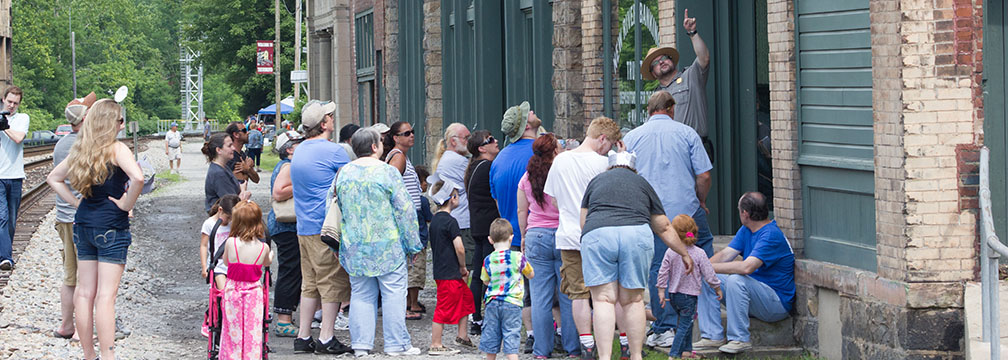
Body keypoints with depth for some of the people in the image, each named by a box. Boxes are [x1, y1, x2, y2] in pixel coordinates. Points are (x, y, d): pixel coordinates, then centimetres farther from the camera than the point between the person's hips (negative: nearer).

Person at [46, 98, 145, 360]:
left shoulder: (80, 150, 8)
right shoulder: (116, 149, -13)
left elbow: (53, 178, 21)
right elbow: (138, 178, -29)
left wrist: (76, 202, 13)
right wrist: (126, 204, -14)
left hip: (84, 222, 7)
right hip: (112, 225, -7)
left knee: (84, 293, 10)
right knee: (106, 295, -7)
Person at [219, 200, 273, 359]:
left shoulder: (231, 243, -14)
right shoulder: (264, 247, -9)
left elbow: (226, 261, 4)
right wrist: (271, 255, 36)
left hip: (233, 291, -1)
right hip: (254, 291, 1)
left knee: (233, 328, 10)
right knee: (253, 329, 8)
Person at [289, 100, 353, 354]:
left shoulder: (298, 151, 14)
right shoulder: (334, 152, -12)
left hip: (304, 227, 8)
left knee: (310, 283, 12)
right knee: (333, 283, -2)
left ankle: (303, 337, 13)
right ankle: (326, 338, -2)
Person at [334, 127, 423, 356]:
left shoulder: (344, 173, 5)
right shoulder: (386, 172, -10)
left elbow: (338, 208, 12)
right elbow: (405, 210, -9)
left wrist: (345, 241, 22)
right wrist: (413, 244, -2)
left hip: (355, 248, 5)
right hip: (387, 246, -5)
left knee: (361, 294, 11)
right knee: (393, 293, 2)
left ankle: (361, 343, 9)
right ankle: (396, 344, 3)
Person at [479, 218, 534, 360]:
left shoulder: (488, 260, -2)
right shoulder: (518, 257, -9)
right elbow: (531, 275, 6)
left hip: (492, 302, 2)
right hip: (512, 303, -2)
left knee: (491, 337, 10)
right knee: (511, 337, -3)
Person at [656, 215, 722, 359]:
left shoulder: (670, 252, -4)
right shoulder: (699, 253, -12)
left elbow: (663, 273, -3)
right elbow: (709, 275, -7)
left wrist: (661, 291, 6)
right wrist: (717, 288, 8)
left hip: (673, 294, 4)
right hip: (689, 296, -4)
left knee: (685, 321, 23)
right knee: (685, 325, -1)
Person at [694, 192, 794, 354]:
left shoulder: (771, 235, -22)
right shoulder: (746, 230, 10)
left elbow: (747, 267, -33)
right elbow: (725, 254, 3)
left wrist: (709, 267, -28)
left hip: (778, 303, -9)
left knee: (736, 279, -34)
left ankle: (740, 339, -27)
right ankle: (713, 336, -6)